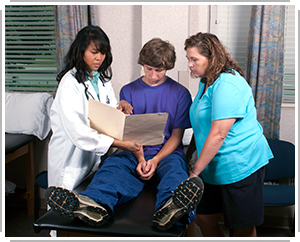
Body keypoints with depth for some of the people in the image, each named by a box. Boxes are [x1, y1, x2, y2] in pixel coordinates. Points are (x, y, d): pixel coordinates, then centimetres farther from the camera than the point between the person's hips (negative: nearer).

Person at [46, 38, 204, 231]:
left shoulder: (180, 93, 10)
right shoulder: (128, 91, 15)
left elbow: (177, 135, 5)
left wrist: (156, 160, -13)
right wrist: (140, 159, -11)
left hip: (168, 153, -1)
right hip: (135, 154, 2)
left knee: (175, 169, -37)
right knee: (113, 164, -31)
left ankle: (170, 209, -70)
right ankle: (96, 206, -62)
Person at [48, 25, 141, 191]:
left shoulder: (103, 78, 8)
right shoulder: (70, 83, -16)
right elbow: (76, 130, -25)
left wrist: (118, 108, -12)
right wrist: (117, 143, -31)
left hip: (96, 153, 6)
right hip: (72, 154, -6)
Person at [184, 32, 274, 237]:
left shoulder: (226, 84, -20)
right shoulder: (207, 82, 12)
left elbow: (218, 135, -24)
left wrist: (196, 172, -19)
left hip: (241, 164, -9)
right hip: (216, 167, 9)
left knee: (243, 228, 6)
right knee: (204, 219, 11)